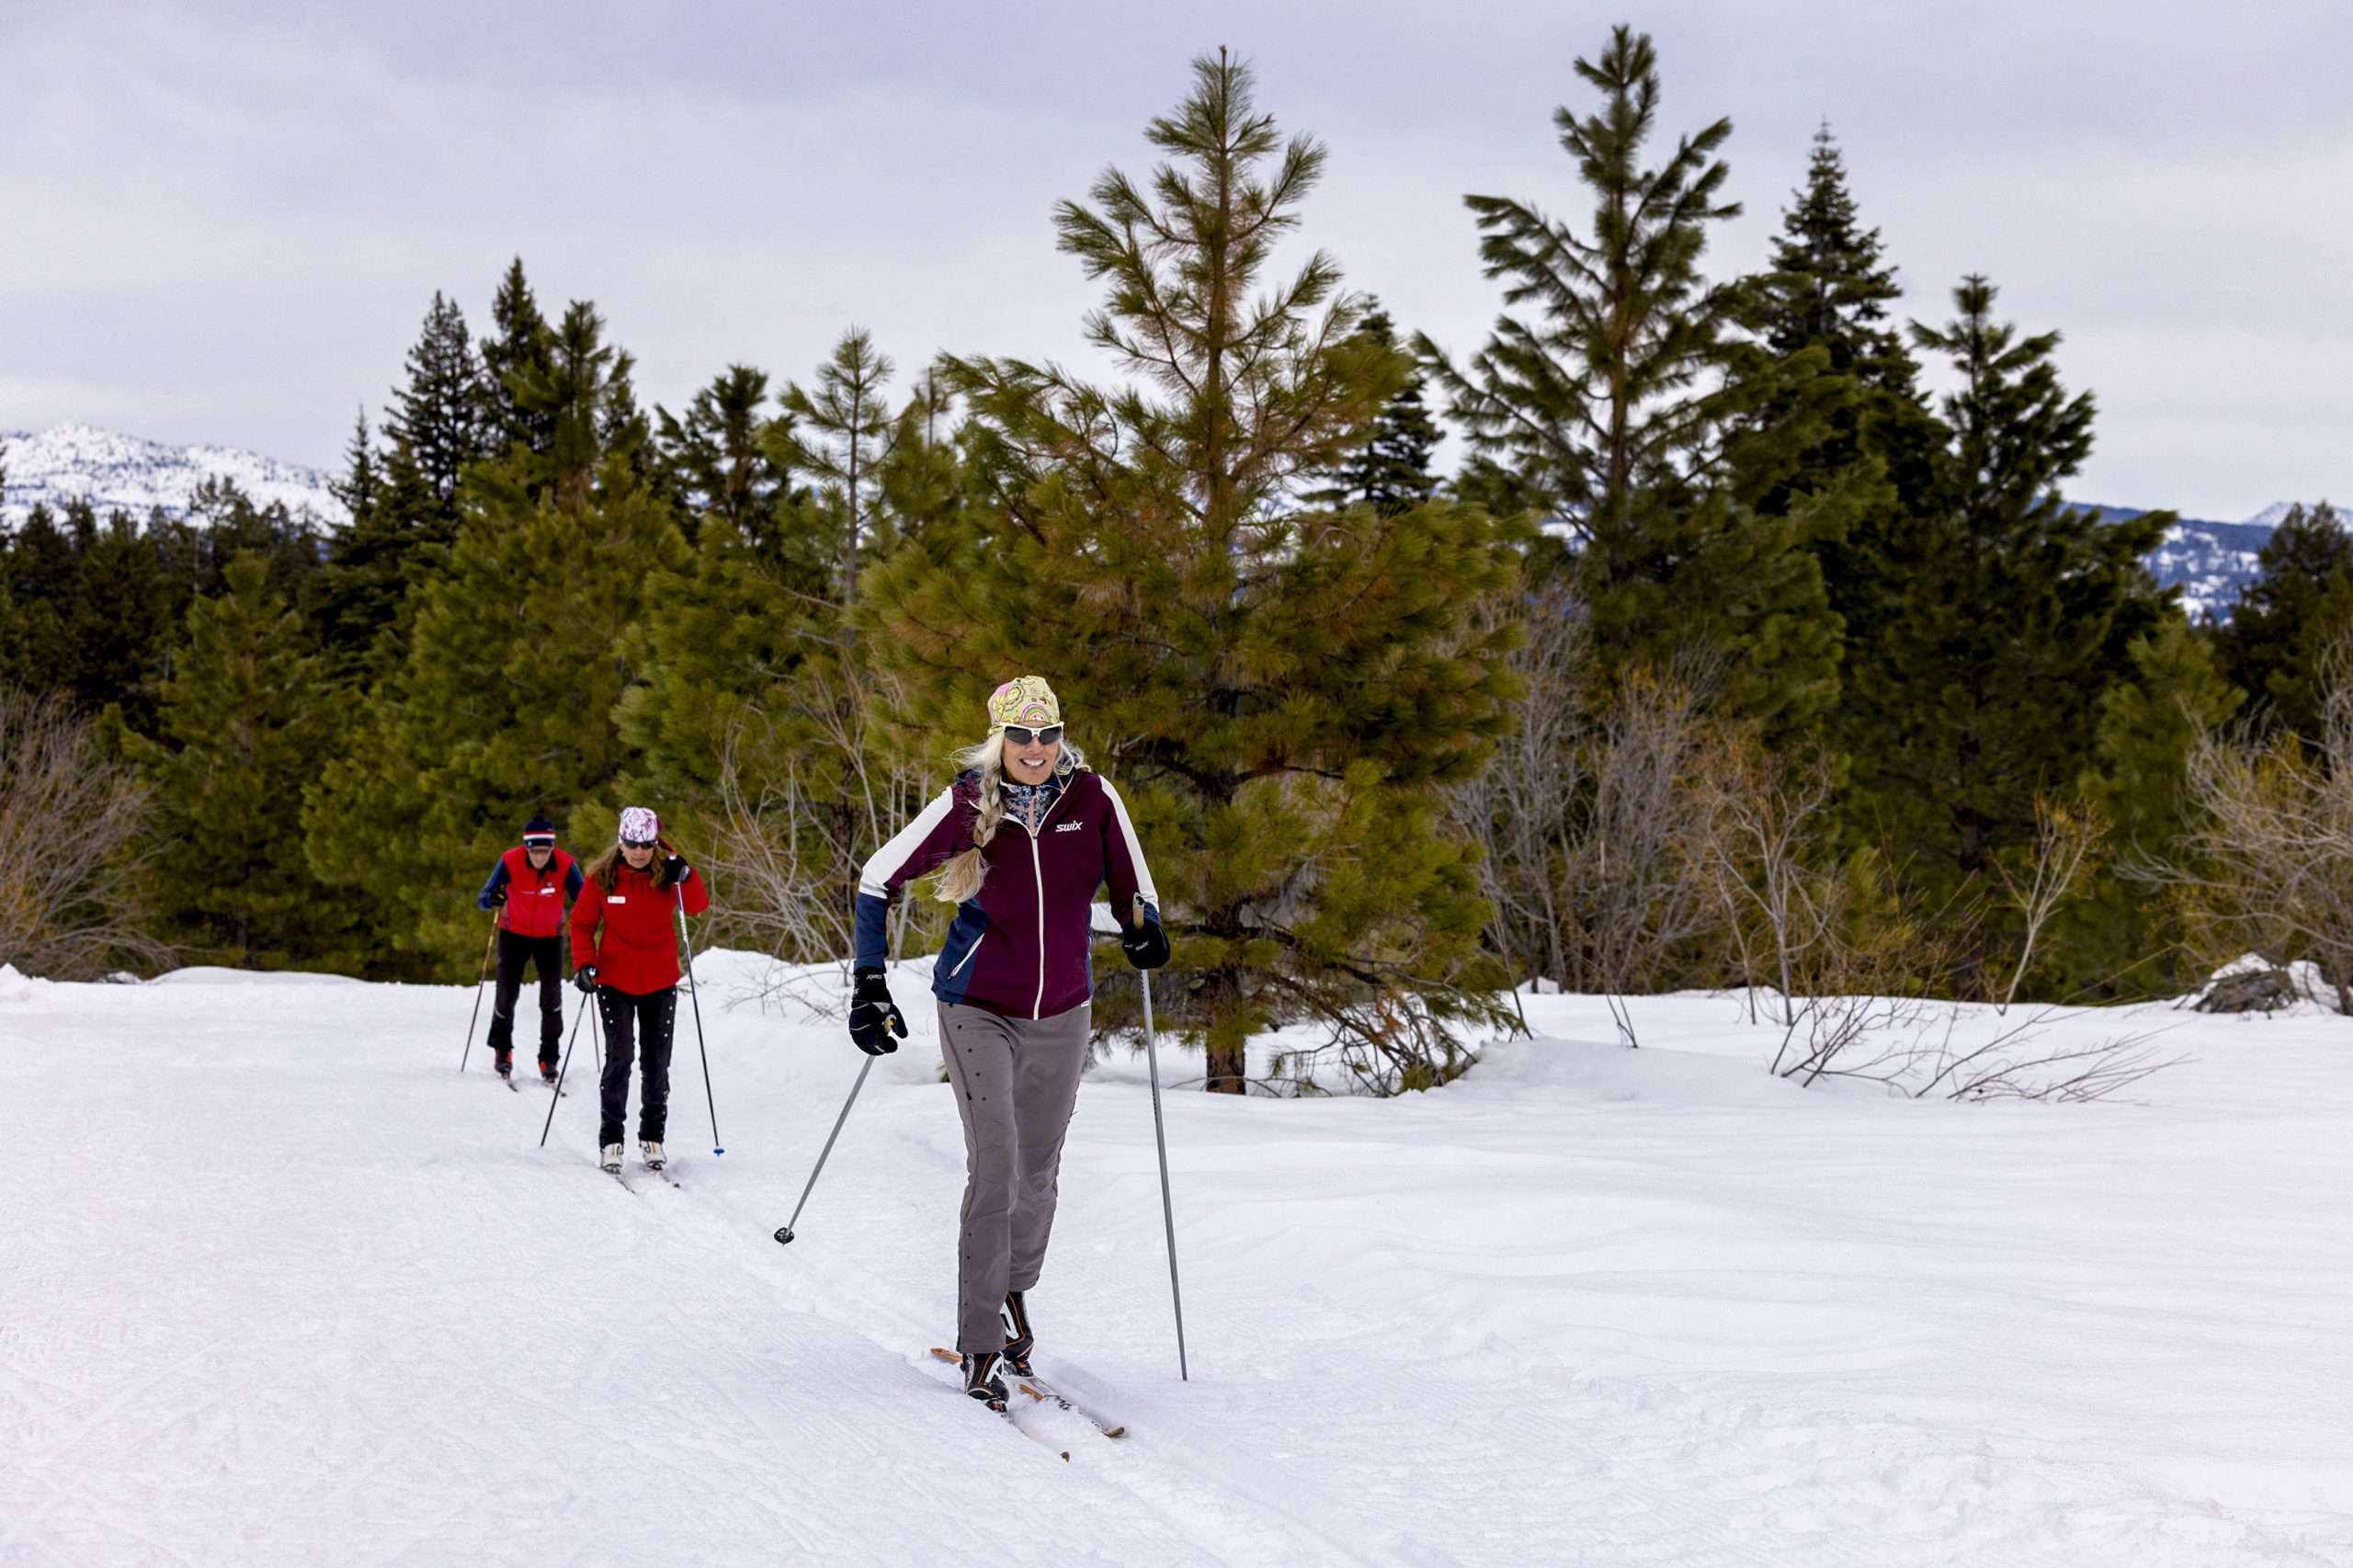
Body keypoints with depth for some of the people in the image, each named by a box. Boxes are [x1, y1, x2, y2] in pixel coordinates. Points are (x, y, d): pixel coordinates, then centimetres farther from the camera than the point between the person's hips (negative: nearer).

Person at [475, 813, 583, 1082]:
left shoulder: (565, 865, -21)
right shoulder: (510, 861, -23)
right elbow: (483, 897, -22)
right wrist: (492, 899, -46)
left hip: (550, 936, 0)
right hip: (514, 933, 0)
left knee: (552, 996, -9)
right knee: (507, 992, 0)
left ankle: (549, 1058, 5)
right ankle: (502, 1049, 25)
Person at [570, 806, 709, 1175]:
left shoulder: (666, 874, -4)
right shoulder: (602, 877, -5)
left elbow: (699, 905, -15)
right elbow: (582, 923, 2)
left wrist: (685, 877, -32)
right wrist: (584, 963, -11)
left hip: (660, 983, 2)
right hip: (615, 981, -1)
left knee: (657, 1062, 5)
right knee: (619, 1055, -12)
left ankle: (652, 1137, 17)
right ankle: (610, 1139, -4)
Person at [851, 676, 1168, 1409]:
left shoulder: (1092, 797, -8)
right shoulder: (966, 805, -14)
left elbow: (1133, 886, 3)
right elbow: (879, 880, -6)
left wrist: (1143, 929, -19)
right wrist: (869, 984, -12)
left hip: (1061, 1014, 3)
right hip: (979, 1012, -3)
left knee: (1037, 1175, 12)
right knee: (994, 1171, -12)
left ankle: (1015, 1287, 40)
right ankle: (980, 1347, -5)